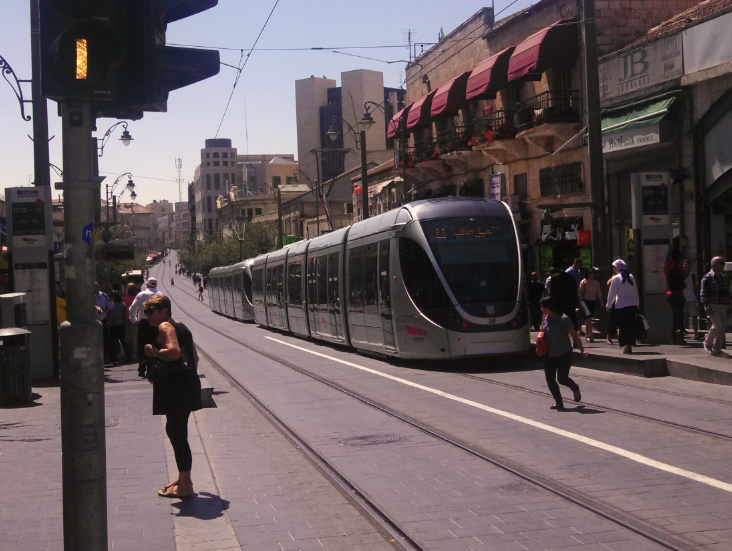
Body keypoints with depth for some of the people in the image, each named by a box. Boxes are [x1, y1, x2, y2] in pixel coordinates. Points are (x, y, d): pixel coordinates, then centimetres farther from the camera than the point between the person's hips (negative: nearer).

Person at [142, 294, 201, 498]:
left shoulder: (164, 327, -11)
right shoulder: (181, 327, 18)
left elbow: (174, 352, -27)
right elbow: (194, 356, 20)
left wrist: (153, 352, -13)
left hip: (175, 389, -10)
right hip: (187, 386, 11)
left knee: (177, 434, -5)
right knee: (176, 431, 19)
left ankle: (185, 486, -1)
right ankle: (183, 479, 28)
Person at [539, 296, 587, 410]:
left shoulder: (563, 320, -16)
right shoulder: (545, 319, 5)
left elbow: (575, 336, -14)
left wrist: (582, 350, -18)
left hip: (564, 354, -7)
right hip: (549, 355, 7)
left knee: (562, 378, -7)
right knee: (550, 380, -1)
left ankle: (575, 388, 26)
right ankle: (559, 402, 10)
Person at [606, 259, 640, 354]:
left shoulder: (616, 278, -7)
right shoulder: (631, 277, 9)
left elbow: (612, 293, -2)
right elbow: (636, 292, 13)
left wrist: (608, 306, 8)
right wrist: (636, 305, 19)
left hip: (621, 306, -5)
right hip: (633, 305, 5)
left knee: (623, 327, 1)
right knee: (631, 326, 10)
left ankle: (627, 346, -3)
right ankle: (629, 345, 11)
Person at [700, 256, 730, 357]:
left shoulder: (722, 277, 15)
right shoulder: (707, 278, -10)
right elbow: (704, 294, -14)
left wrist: (727, 301, 14)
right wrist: (707, 307, -19)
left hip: (722, 307, 8)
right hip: (712, 306, -8)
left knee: (723, 328, 3)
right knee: (717, 326, -18)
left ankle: (716, 349, 11)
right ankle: (707, 343, 4)